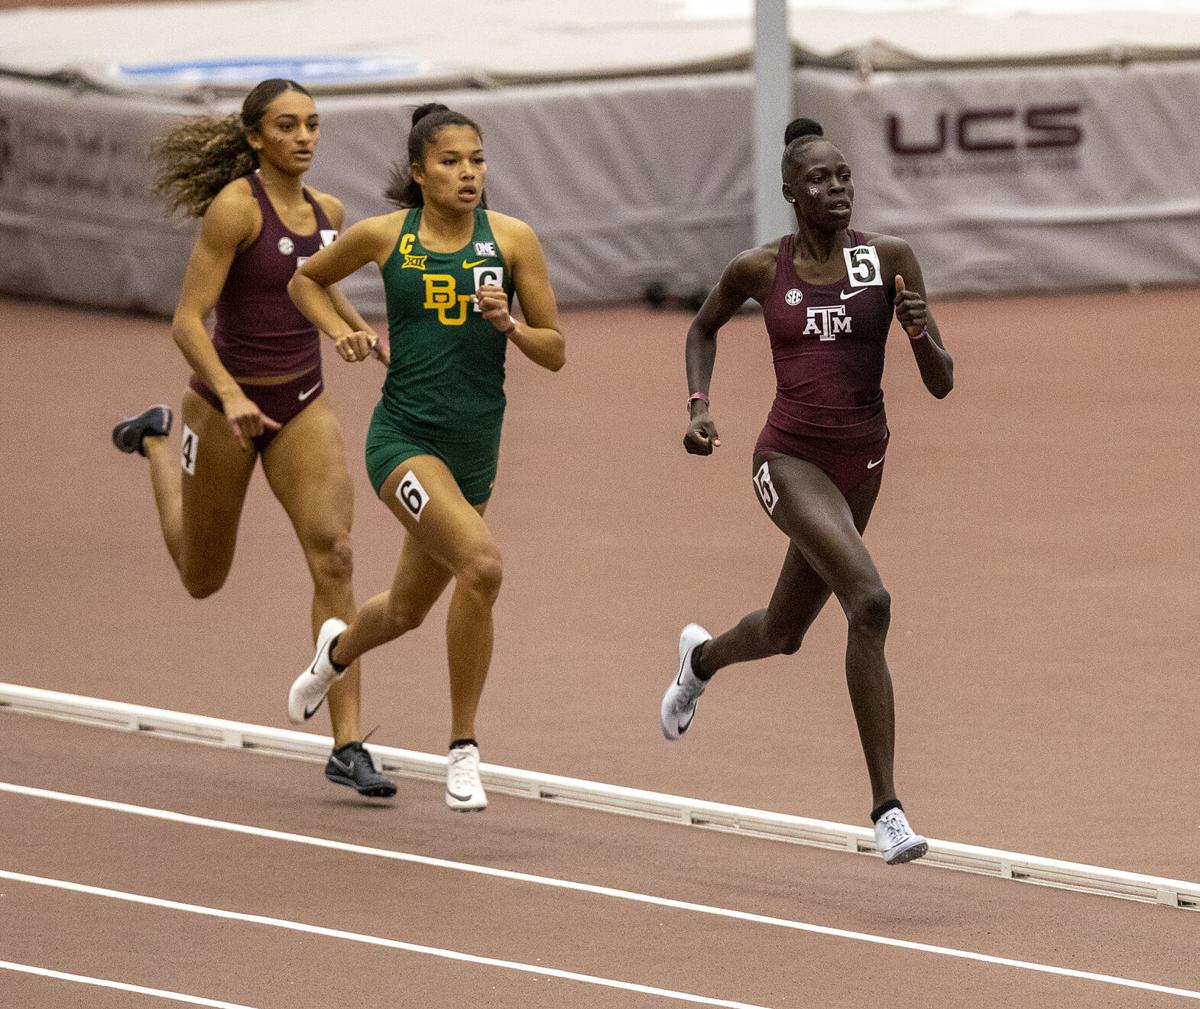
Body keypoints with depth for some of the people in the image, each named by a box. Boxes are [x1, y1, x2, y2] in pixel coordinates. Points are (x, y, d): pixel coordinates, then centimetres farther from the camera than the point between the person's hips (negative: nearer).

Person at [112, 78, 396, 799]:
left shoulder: (327, 212, 0)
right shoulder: (235, 206, -19)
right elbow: (187, 321, -22)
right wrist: (231, 397, -34)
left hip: (304, 405, 4)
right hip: (229, 403, -4)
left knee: (334, 557, -15)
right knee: (203, 578, 17)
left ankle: (348, 745, -15)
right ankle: (159, 441, 47)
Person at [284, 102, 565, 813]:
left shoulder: (512, 239, -1)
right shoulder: (386, 236, -3)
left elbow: (556, 352, 2)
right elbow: (307, 280, 16)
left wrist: (507, 325, -17)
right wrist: (342, 330, -2)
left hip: (475, 447, 4)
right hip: (404, 436, -4)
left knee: (409, 610, 19)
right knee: (482, 562, -27)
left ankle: (337, 650, 56)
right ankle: (464, 749, -14)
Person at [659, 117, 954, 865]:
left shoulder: (889, 259, -3)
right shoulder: (760, 269, -3)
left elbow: (941, 384, -3)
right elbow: (704, 327, 19)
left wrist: (920, 332, -23)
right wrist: (699, 405, 4)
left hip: (861, 461, 4)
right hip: (790, 460, -4)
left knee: (784, 634, 20)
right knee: (870, 602, -26)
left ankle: (702, 657, 60)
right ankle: (886, 809, -24)